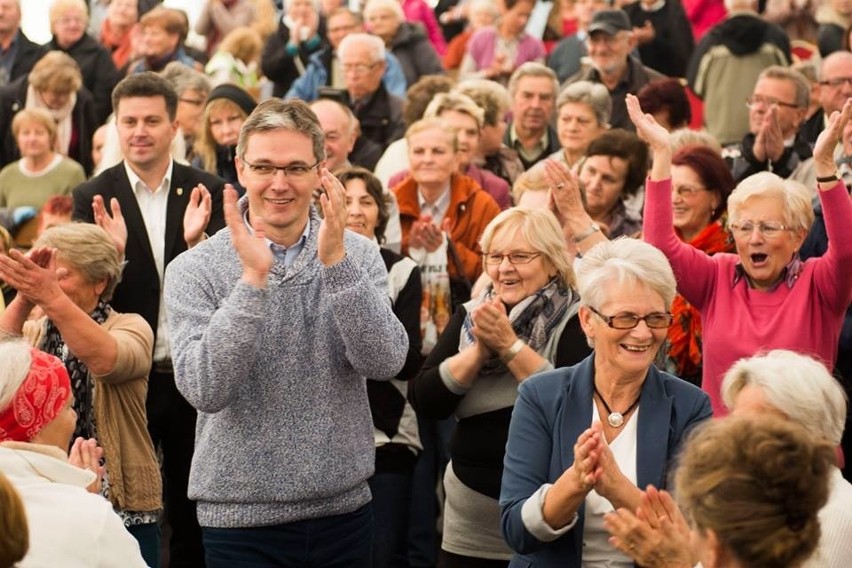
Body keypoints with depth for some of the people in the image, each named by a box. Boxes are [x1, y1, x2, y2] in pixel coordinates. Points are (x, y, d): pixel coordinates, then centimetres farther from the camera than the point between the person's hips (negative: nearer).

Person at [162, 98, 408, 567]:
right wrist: (253, 277, -24)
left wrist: (335, 261, -21)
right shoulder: (195, 270, -6)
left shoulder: (357, 254, 1)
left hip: (344, 508, 3)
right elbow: (205, 389, -18)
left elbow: (385, 362, -11)